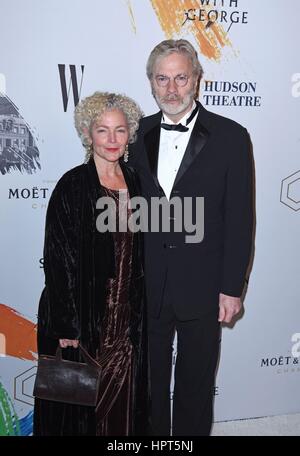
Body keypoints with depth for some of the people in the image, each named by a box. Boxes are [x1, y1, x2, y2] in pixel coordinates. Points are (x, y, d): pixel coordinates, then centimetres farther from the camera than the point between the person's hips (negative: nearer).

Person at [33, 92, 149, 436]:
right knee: (81, 399, 10)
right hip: (83, 317, -5)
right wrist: (67, 325, -15)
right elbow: (58, 258, -14)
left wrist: (137, 311, 10)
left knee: (122, 392, 18)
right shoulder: (72, 187, -13)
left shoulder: (134, 182, 4)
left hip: (127, 317, 5)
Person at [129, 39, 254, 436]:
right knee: (149, 381, 19)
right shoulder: (138, 134, 2)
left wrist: (232, 288, -8)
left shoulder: (230, 137, -7)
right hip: (146, 288, 3)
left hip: (202, 290, -2)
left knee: (196, 385, 16)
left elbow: (239, 220, -7)